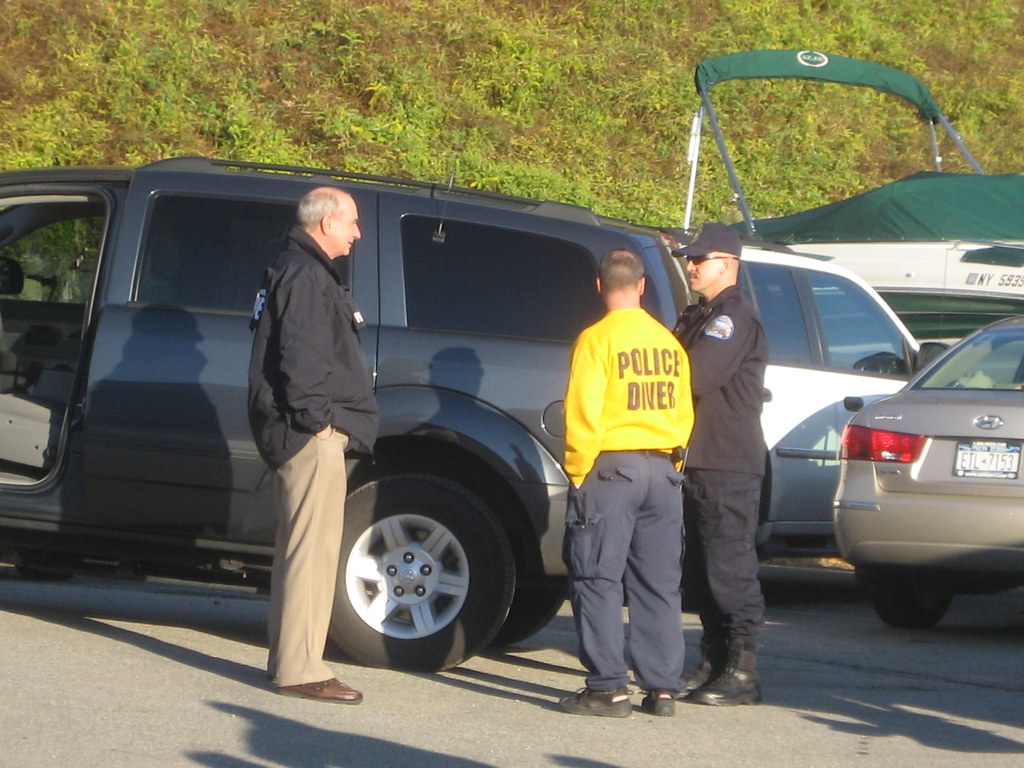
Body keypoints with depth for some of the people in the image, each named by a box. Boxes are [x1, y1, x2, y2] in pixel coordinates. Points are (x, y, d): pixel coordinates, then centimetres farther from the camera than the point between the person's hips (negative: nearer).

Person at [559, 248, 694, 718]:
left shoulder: (598, 339, -8)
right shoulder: (669, 343, 10)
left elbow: (583, 414, -13)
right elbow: (683, 414, 14)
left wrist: (578, 471, -4)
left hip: (611, 467, -6)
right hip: (662, 473, 6)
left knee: (598, 581, -1)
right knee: (659, 586, 9)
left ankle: (608, 688, -4)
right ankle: (663, 688, 9)